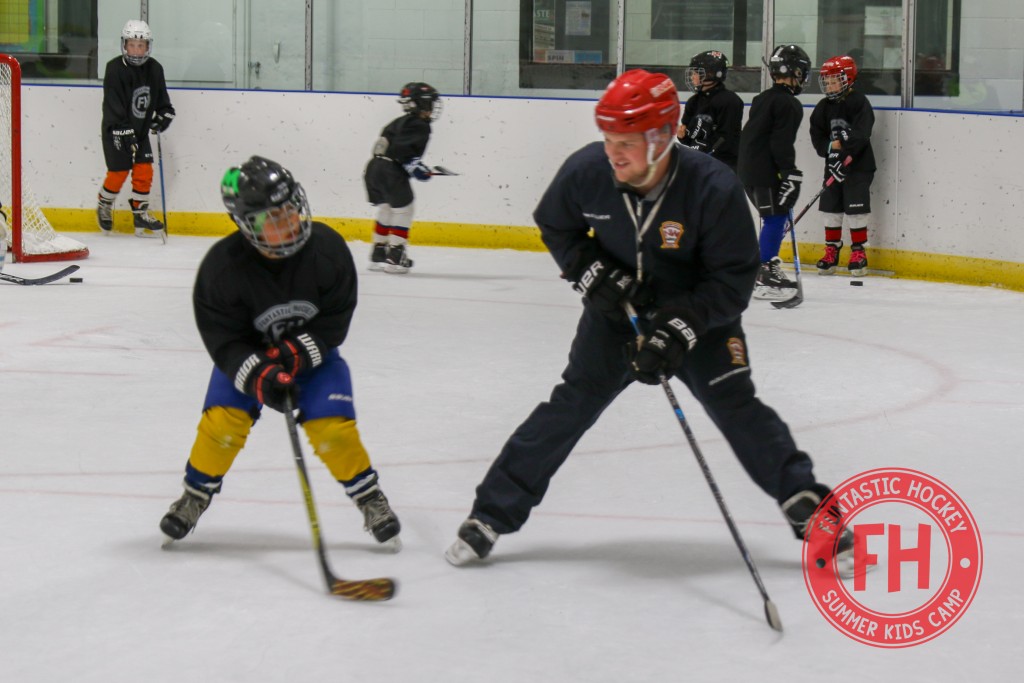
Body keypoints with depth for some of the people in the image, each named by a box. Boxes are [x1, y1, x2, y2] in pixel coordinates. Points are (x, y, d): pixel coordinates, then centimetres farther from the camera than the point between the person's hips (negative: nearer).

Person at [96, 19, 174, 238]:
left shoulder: (154, 69, 0)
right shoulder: (115, 69, -18)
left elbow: (162, 99, 14)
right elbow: (113, 107, -22)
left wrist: (164, 114, -5)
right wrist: (125, 134, -27)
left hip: (140, 130, 5)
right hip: (116, 130, -5)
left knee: (144, 170, -1)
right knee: (119, 172, -4)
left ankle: (141, 214, 8)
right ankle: (104, 208, 20)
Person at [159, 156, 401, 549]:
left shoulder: (326, 248, -25)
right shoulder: (221, 266, -27)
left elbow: (334, 321, -16)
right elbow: (224, 340, -21)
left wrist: (294, 355, -28)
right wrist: (260, 378, -35)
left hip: (313, 351, 0)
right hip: (247, 352, 0)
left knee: (332, 426, -14)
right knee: (223, 419, -16)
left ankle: (370, 498, 8)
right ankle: (196, 495, 8)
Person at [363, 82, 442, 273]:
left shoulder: (400, 123, 22)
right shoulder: (419, 126, -8)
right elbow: (402, 148, -22)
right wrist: (414, 165, -23)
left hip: (375, 167, 9)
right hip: (391, 172, -9)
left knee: (386, 209, 22)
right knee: (403, 210, 0)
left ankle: (378, 255, 27)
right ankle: (395, 256, -4)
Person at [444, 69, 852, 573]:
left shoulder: (714, 188, -28)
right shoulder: (586, 171, -20)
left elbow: (733, 279, -21)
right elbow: (554, 227, 2)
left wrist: (679, 329, -30)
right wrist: (590, 271, -15)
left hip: (700, 313, -2)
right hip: (616, 309, 2)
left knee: (737, 408, -12)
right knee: (571, 404, -8)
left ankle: (807, 507, 0)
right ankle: (491, 515, -3)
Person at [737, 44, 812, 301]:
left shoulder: (762, 100, 17)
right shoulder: (788, 104, -12)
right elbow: (781, 143, -19)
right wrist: (790, 173, -18)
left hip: (749, 170, 10)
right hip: (766, 173, -10)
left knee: (775, 218, 17)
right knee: (776, 218, -8)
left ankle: (768, 266, 21)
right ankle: (765, 279, -11)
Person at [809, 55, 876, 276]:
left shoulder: (859, 103, -10)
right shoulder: (824, 107, 8)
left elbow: (860, 135, -19)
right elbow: (817, 135, 5)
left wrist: (843, 150, -26)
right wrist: (831, 146, -13)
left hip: (858, 166, -6)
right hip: (833, 166, 6)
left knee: (856, 209, -5)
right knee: (831, 208, 6)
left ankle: (858, 253, 4)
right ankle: (831, 252, 15)